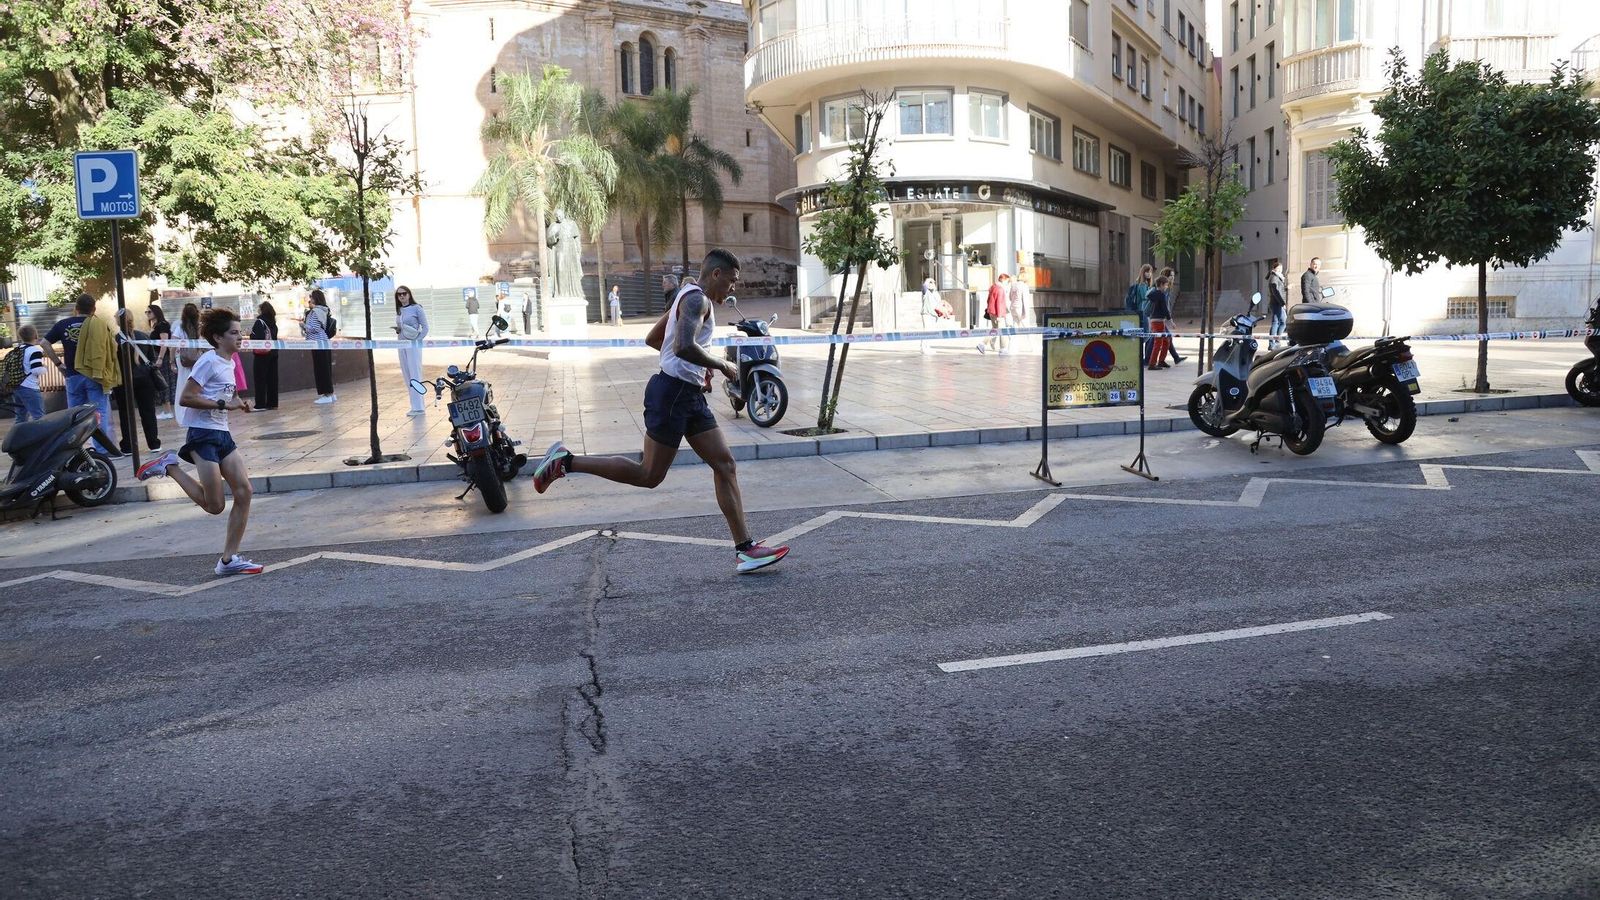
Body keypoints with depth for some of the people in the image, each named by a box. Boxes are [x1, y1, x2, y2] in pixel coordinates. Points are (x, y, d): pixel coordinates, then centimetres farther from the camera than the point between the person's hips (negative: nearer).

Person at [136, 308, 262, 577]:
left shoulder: (228, 363, 15)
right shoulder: (209, 361, -12)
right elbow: (185, 398, -17)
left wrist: (236, 402, 8)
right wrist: (223, 404, -20)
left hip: (223, 434, 9)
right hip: (203, 435, -8)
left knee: (244, 492, -4)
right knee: (215, 506, -5)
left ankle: (229, 560, 2)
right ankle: (169, 466, 12)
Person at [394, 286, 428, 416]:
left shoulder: (416, 308, -5)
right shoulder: (398, 310, 13)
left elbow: (425, 327, -5)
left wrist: (417, 340, -14)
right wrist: (397, 330, 1)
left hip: (414, 345, -7)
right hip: (402, 345, 7)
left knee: (415, 376, -8)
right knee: (406, 376, 6)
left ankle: (418, 407, -7)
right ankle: (415, 406, 10)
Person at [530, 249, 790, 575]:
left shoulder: (689, 297, 20)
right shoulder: (697, 298, -12)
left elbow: (652, 339, 29)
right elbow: (685, 347, -29)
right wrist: (721, 365, -14)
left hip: (690, 395, 10)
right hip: (673, 392, -10)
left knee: (725, 465, 4)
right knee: (649, 475, -5)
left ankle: (745, 550, 3)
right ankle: (566, 461, 5)